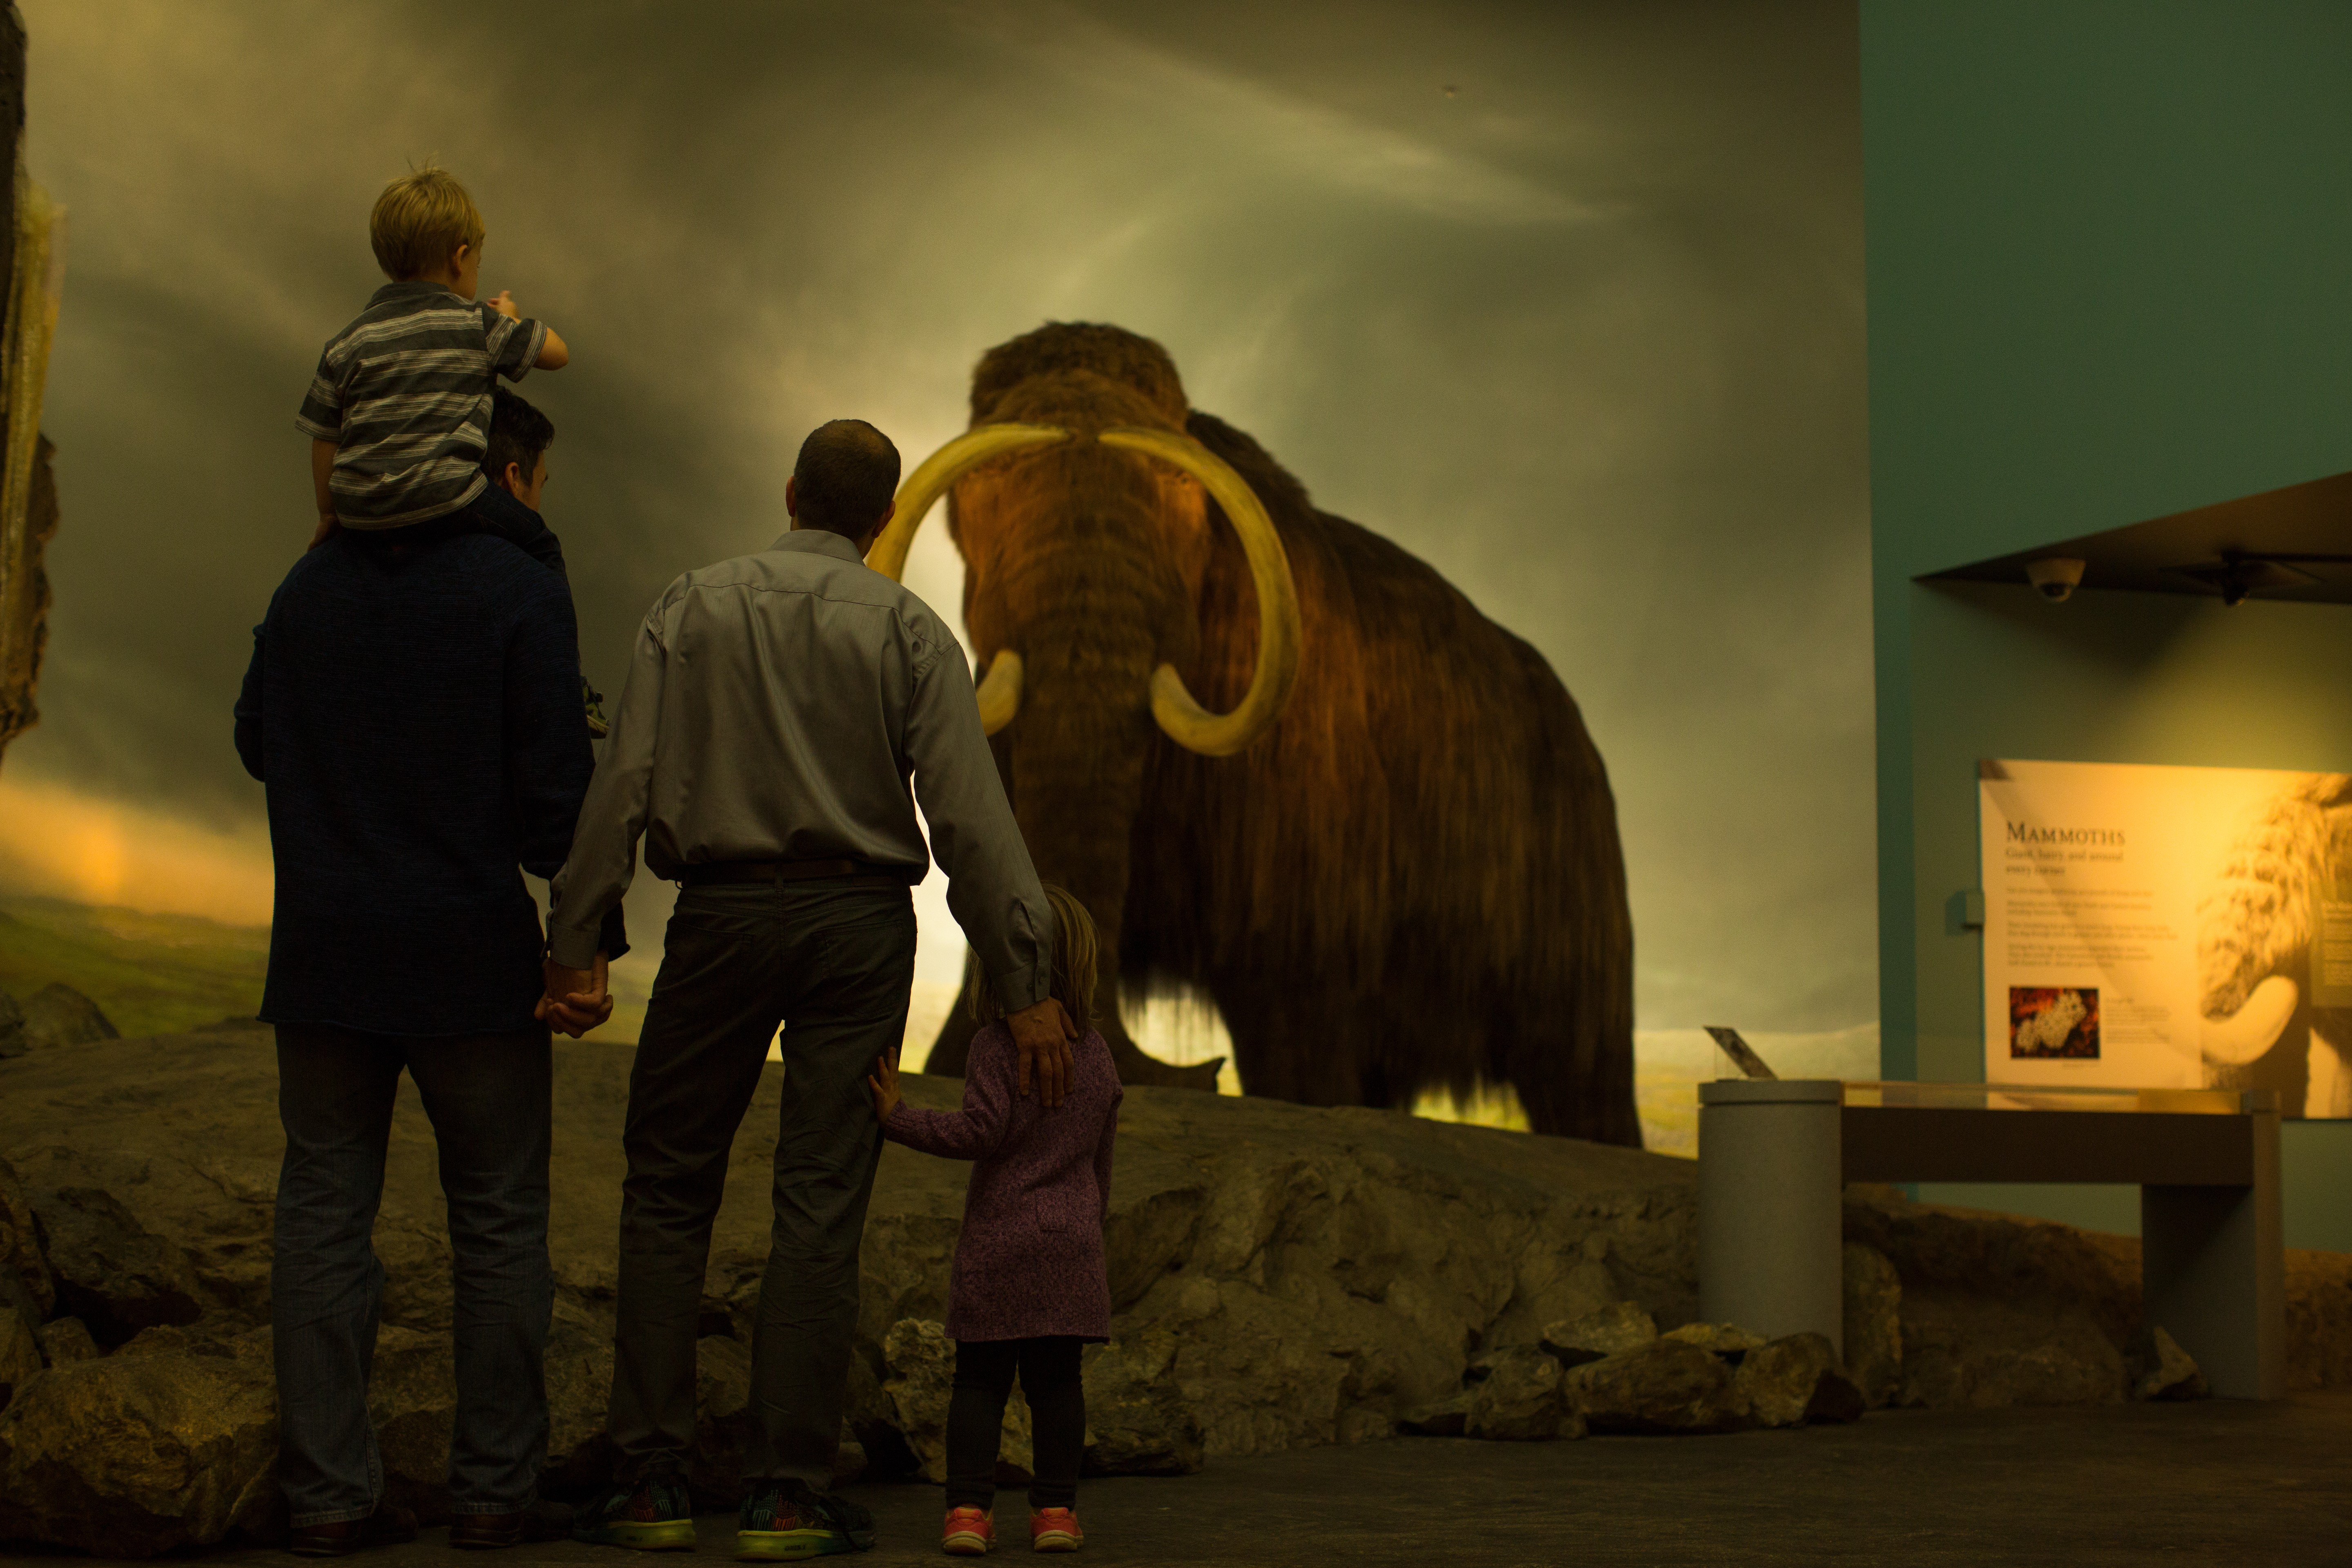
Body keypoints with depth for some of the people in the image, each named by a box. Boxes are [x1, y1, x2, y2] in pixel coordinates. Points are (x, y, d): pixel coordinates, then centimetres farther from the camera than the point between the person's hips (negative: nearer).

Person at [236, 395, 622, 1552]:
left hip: (323, 951, 4)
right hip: (472, 955, -3)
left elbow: (257, 745, 18)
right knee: (499, 1219, 7)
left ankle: (327, 1493, 6)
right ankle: (495, 1489, 9)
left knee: (324, 1214, 7)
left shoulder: (308, 586, 6)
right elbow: (555, 786, -12)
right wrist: (595, 935, -6)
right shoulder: (520, 592, -8)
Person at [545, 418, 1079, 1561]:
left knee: (667, 1194, 9)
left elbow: (625, 780, -4)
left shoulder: (691, 606, 5)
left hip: (723, 914, 0)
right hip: (859, 922, 0)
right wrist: (1024, 986, -6)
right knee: (820, 1202, 1)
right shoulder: (907, 629, 2)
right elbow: (969, 814, -6)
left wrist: (572, 943, -4)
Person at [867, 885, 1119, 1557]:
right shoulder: (1097, 1054, 10)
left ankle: (969, 1507, -3)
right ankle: (1056, 1508, 6)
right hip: (1073, 1241, 4)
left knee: (980, 1379, 2)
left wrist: (897, 1116, -13)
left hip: (998, 1239, -3)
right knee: (1057, 1377, 6)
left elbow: (981, 1131, -16)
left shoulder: (995, 1047, -7)